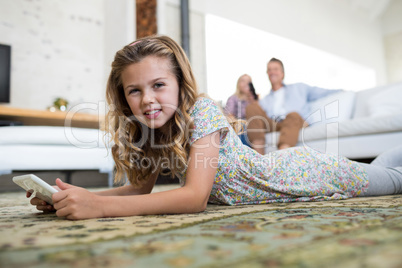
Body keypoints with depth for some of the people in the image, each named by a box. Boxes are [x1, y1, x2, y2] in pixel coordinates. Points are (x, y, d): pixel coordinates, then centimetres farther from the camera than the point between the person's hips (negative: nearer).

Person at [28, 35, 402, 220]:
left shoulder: (202, 112, -36)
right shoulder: (149, 130, -14)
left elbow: (195, 197, -45)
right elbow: (142, 187, -12)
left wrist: (99, 206, -51)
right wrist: (76, 196, -28)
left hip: (304, 174, -6)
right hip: (274, 167, 6)